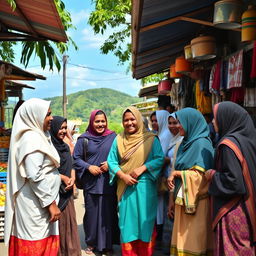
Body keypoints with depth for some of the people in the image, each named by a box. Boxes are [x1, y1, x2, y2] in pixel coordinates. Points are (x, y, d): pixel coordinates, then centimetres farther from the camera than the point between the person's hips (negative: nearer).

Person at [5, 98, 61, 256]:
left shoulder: (38, 135, 13)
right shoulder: (32, 138, -18)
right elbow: (35, 176, -24)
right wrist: (51, 203, -20)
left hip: (39, 202, 9)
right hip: (35, 204, -9)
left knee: (43, 243, 16)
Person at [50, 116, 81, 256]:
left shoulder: (65, 146, 14)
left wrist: (72, 178, -4)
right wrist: (63, 178, -13)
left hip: (67, 192, 7)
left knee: (68, 223, 12)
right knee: (57, 225, 1)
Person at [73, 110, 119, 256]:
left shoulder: (113, 137, 3)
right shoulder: (84, 139, 3)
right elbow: (76, 158, 4)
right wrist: (89, 167, -9)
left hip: (109, 183, 0)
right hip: (91, 183, 0)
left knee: (109, 213, 5)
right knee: (92, 214, 6)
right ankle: (91, 244, 23)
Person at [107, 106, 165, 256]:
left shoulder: (151, 139, -1)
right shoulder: (118, 140, 6)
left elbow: (160, 159, -6)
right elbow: (111, 161, 4)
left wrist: (142, 168, -16)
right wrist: (123, 176, -11)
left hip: (145, 187, -2)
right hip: (125, 187, 2)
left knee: (145, 222, 4)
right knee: (127, 222, 7)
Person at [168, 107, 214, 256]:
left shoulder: (201, 144, -12)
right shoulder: (187, 143, 14)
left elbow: (199, 175, -18)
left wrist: (176, 173, -10)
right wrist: (173, 177, 5)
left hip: (195, 201, -8)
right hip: (183, 200, 8)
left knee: (193, 240, -1)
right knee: (182, 238, 11)